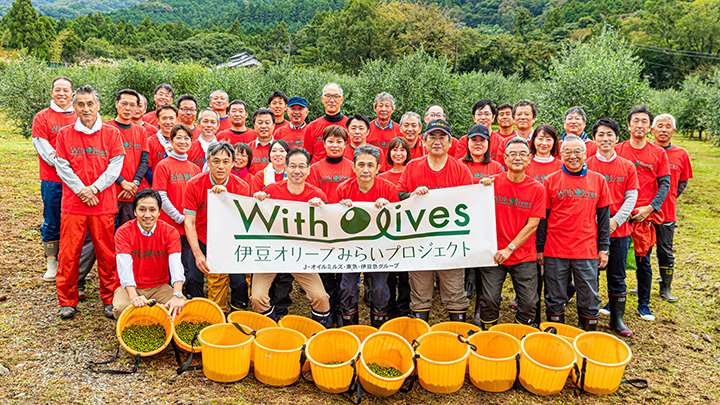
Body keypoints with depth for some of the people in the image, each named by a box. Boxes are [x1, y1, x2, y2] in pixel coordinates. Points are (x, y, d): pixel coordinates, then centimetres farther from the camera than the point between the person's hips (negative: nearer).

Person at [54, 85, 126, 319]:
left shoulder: (111, 133, 5)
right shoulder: (65, 134, 7)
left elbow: (115, 166, -2)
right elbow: (62, 167, 2)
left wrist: (94, 188, -12)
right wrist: (81, 191, -10)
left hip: (104, 204, -1)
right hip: (73, 204, 1)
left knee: (106, 254, 4)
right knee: (69, 254, 3)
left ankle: (110, 300, 17)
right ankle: (67, 302, 18)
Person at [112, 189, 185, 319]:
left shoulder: (170, 232, -5)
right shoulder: (123, 232, -8)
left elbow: (176, 266, -19)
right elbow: (125, 268, -21)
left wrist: (177, 295, -38)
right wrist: (134, 297, -40)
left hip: (159, 287, 1)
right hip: (130, 287, -1)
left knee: (183, 305, -27)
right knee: (121, 308, -33)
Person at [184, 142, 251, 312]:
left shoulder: (242, 187, -11)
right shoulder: (194, 184, -10)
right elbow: (189, 222, -10)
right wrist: (198, 254, -19)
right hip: (201, 240, 1)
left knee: (240, 282, -13)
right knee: (193, 278, -13)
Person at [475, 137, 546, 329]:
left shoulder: (537, 189, -2)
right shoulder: (492, 182, -2)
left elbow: (532, 225, -5)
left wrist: (510, 249, -13)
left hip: (524, 255, 1)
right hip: (493, 252, 0)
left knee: (529, 302, 3)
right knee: (490, 300, -2)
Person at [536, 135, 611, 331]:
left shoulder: (598, 180, 5)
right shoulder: (551, 181, 1)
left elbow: (604, 217, 9)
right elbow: (542, 217, 3)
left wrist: (603, 248, 5)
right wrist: (539, 248, 1)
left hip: (587, 251, 1)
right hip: (555, 251, -1)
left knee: (589, 300, 8)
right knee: (555, 299, 9)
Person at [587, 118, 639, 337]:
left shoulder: (628, 166, 5)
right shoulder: (586, 165, -1)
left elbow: (631, 198, 3)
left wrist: (615, 221, -10)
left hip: (619, 230, 2)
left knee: (617, 277, 10)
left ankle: (617, 318, 23)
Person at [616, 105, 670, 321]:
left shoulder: (658, 153, 5)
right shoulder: (617, 150, 2)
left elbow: (664, 184, 3)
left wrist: (650, 207, -10)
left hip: (647, 215, 1)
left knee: (643, 261, 8)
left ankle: (644, 304, 21)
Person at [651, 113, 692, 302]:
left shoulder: (681, 154, 3)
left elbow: (683, 181, 13)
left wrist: (670, 198, 2)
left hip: (667, 211, 1)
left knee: (666, 252, 9)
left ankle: (666, 288, 22)